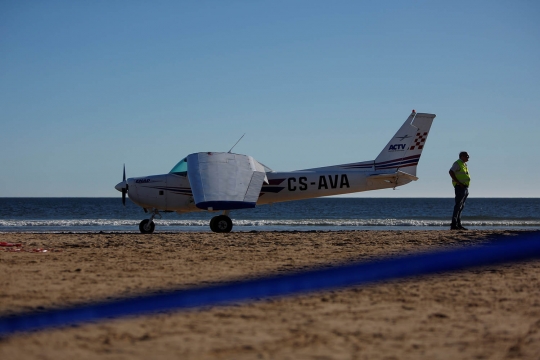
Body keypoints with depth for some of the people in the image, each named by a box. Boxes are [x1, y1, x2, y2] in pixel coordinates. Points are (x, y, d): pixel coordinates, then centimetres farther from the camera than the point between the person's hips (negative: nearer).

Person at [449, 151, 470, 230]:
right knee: (458, 205, -13)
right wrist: (458, 182, -22)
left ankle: (458, 224, 13)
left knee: (461, 206, 10)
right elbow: (451, 172, -19)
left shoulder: (464, 164, 19)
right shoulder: (457, 163, -8)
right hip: (460, 187, -9)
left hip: (465, 188, 9)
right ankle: (454, 225, -15)